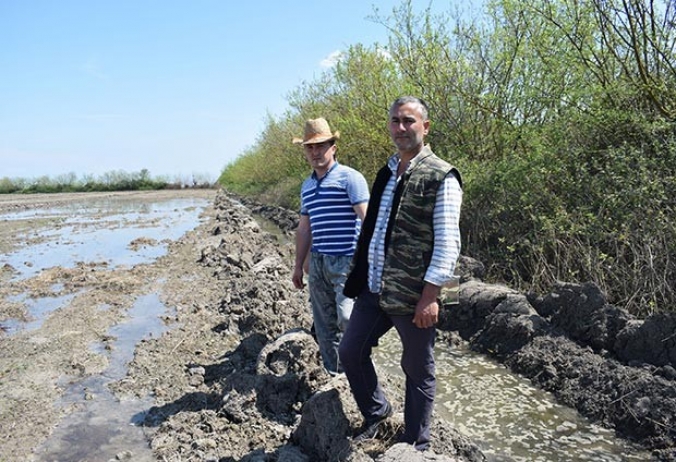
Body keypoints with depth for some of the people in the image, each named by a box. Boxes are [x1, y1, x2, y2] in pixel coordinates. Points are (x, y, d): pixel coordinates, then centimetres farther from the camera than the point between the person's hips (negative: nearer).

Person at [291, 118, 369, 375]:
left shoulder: (350, 178, -5)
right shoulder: (307, 186, 16)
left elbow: (367, 219, -12)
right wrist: (298, 265, 20)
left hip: (347, 260, -7)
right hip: (318, 263, 7)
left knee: (347, 318, -15)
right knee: (324, 325, 11)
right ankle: (333, 373, 25)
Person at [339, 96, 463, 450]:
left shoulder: (441, 177, -11)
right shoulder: (386, 173, 12)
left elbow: (447, 244, -15)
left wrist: (429, 296, -19)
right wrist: (361, 275, 17)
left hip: (412, 297, -7)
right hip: (374, 288, 7)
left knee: (418, 371, 10)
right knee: (350, 351, 14)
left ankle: (416, 445, 30)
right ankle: (376, 411, 38)